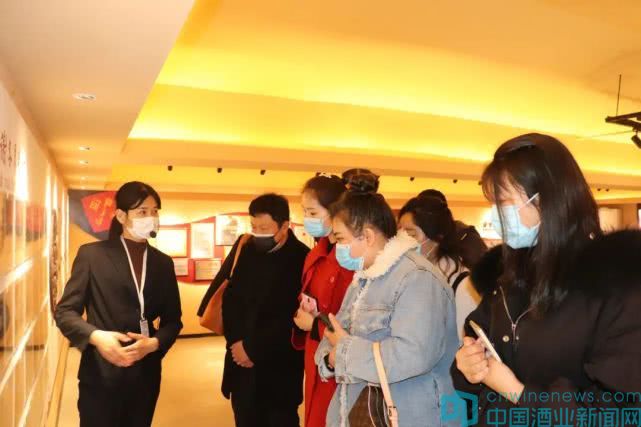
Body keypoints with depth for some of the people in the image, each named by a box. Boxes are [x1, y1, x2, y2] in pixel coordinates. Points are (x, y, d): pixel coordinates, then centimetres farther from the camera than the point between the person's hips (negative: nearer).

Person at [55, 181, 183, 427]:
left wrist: (153, 343, -13)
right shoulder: (92, 254, -5)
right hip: (101, 376, -3)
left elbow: (173, 319, 7)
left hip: (146, 376, 4)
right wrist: (96, 336, -23)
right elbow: (65, 311, -5)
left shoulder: (163, 263, 6)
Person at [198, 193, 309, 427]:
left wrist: (252, 347, -12)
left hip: (279, 369, -4)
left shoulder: (302, 260, -14)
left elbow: (291, 319, -14)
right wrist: (235, 341, -6)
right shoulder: (243, 248, 2)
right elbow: (229, 297, 5)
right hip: (241, 363, 5)